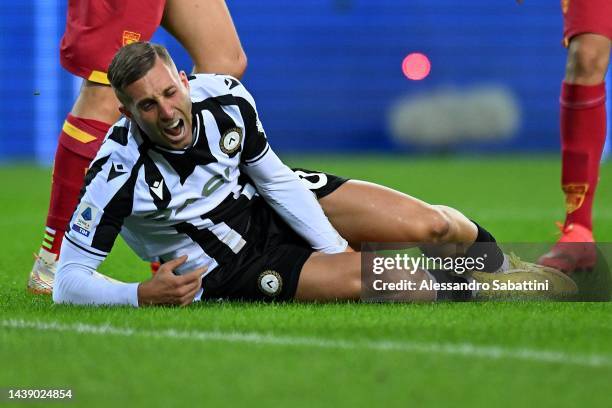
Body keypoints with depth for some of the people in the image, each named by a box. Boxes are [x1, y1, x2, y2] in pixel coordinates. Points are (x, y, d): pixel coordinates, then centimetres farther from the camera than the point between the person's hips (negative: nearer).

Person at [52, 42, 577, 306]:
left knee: (429, 227, -10)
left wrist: (339, 248, -7)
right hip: (226, 269, -4)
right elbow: (69, 281, -25)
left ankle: (503, 262, 27)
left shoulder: (224, 97, -19)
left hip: (272, 200, 4)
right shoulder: (118, 173, -31)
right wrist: (141, 295, -42)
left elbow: (274, 177, -2)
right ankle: (490, 285, 5)